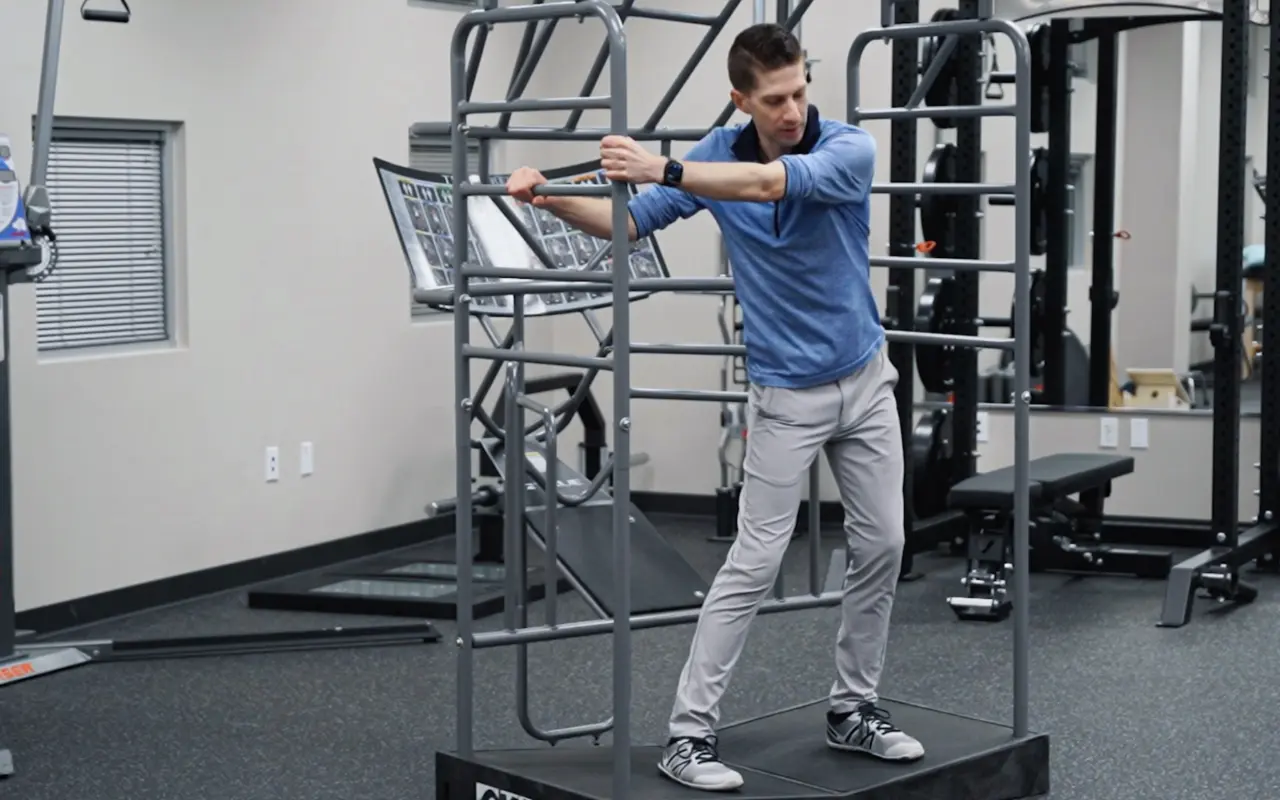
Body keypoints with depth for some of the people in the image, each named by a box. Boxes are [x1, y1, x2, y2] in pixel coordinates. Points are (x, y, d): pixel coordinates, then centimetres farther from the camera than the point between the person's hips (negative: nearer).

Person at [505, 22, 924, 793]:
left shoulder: (851, 148, -15)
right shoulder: (718, 154, -6)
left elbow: (769, 183, -33)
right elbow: (630, 221, -4)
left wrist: (665, 169, -43)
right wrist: (552, 199, -20)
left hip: (866, 380, 2)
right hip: (787, 393, -1)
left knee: (881, 548, 6)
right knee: (756, 561, -7)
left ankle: (855, 708, 22)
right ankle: (689, 733, -4)